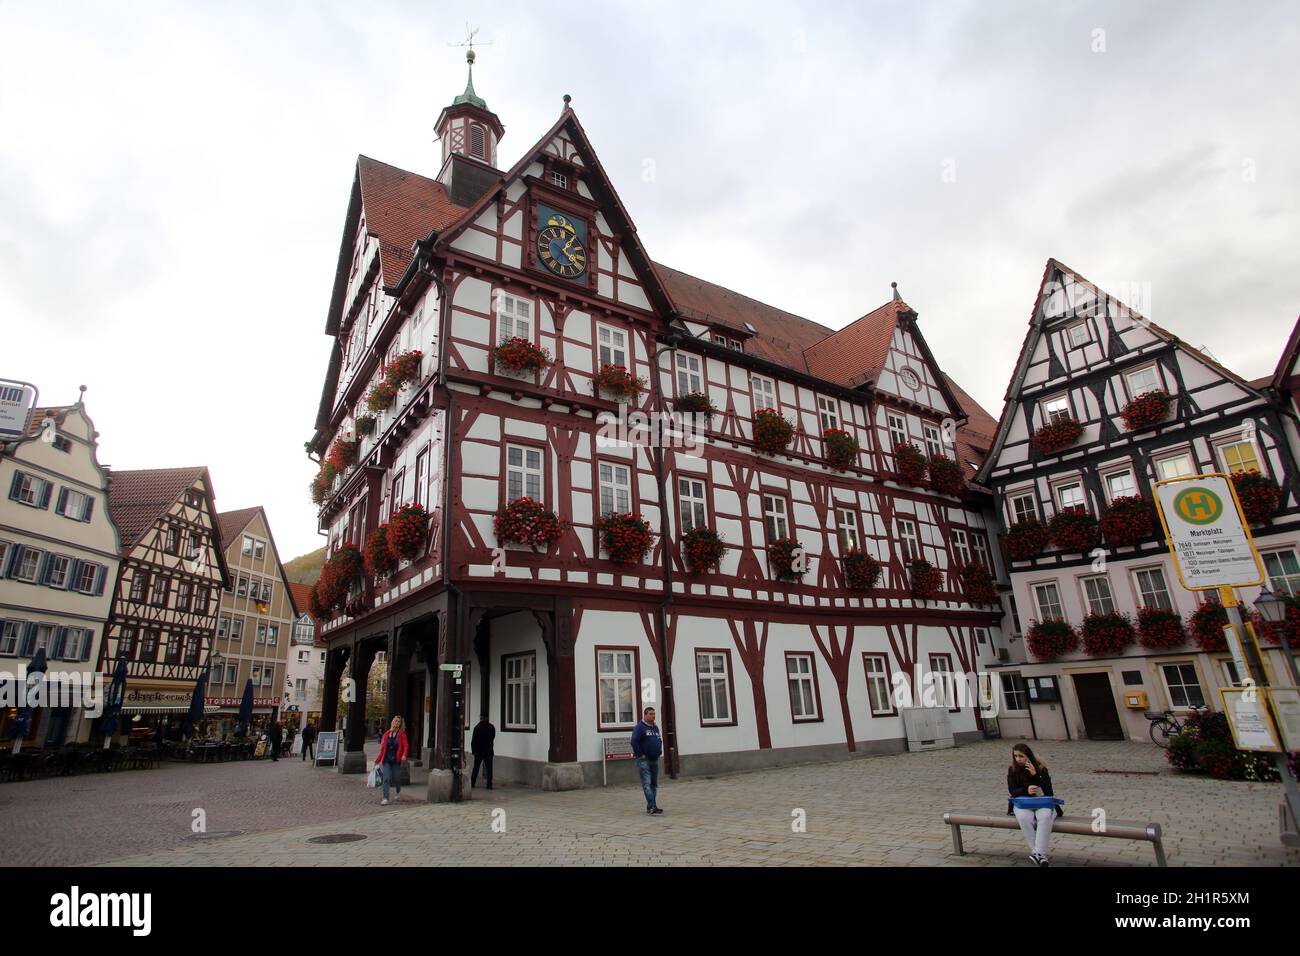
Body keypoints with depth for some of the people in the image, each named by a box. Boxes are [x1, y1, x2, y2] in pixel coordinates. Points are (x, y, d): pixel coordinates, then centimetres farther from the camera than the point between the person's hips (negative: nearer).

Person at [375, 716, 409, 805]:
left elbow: (405, 746, -9)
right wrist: (377, 760, 10)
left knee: (396, 778, 8)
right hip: (386, 760, 2)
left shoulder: (402, 734, -2)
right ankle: (385, 798, -4)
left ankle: (398, 792, 37)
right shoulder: (386, 734, 5)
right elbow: (382, 748, 9)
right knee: (386, 779, -7)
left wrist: (404, 755, -26)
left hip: (396, 760, -2)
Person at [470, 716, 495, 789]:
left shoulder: (477, 727, -9)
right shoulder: (492, 727, 0)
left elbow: (474, 740, -10)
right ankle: (489, 784, -4)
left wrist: (473, 750, -4)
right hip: (488, 751, 1)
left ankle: (472, 783, 18)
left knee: (476, 767, 13)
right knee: (489, 768, 2)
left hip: (478, 751, -1)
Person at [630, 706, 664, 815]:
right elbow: (634, 742, -18)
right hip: (644, 760, -8)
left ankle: (650, 807, 18)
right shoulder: (639, 727, -10)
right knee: (647, 783, -13)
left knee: (654, 784, 10)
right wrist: (640, 755, -17)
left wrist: (659, 752, 14)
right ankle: (652, 806, -20)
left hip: (654, 760, 8)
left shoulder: (655, 728, 15)